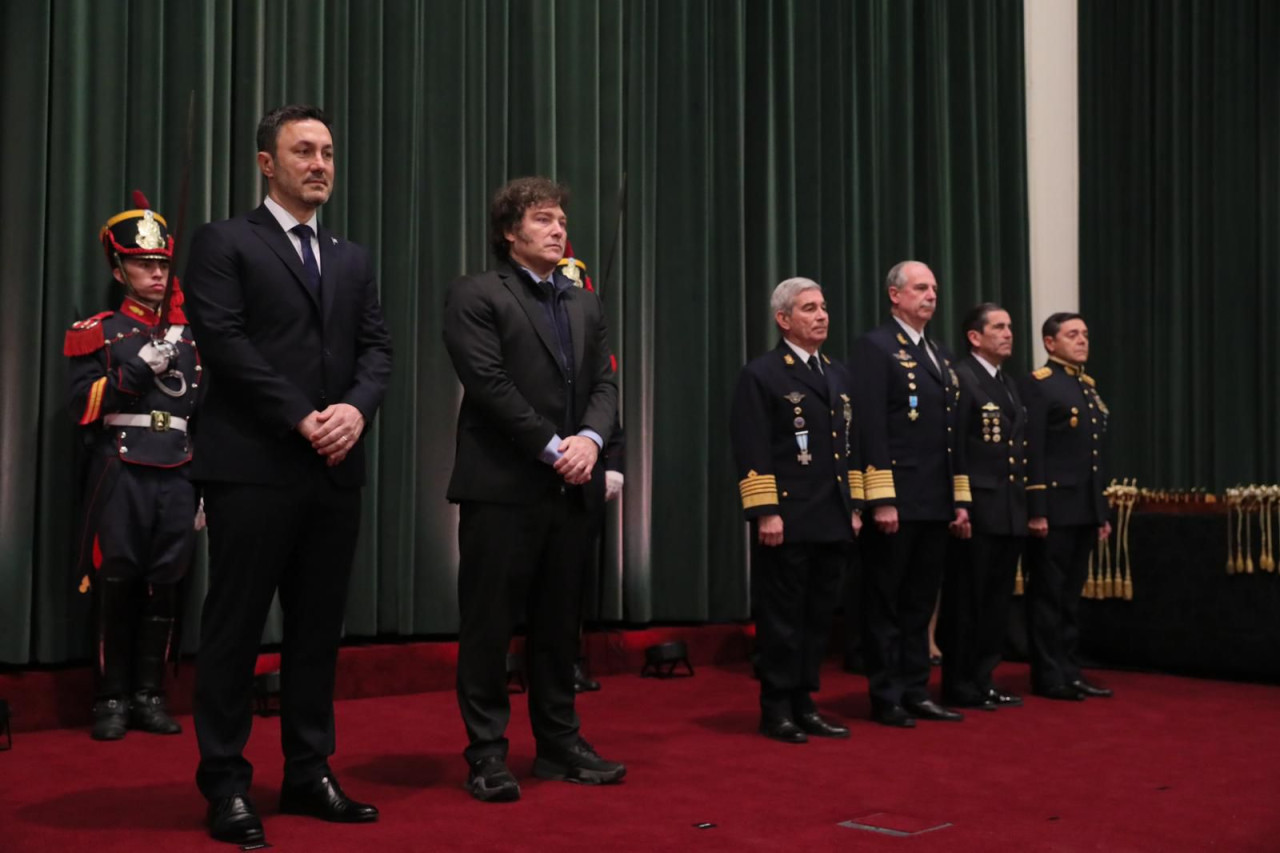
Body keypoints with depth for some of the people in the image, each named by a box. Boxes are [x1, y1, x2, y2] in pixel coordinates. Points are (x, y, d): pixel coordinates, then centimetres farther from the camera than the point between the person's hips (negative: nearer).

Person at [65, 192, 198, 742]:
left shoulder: (186, 337, 15)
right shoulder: (97, 332, 3)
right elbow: (84, 406, -8)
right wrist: (141, 366, -18)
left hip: (176, 477, 4)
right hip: (120, 475, -4)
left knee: (163, 589, 4)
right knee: (117, 588, -2)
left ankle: (149, 698, 13)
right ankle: (110, 701, 8)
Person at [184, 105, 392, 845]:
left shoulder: (354, 259, 19)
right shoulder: (224, 243, 2)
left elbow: (377, 346, 11)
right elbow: (224, 341, -9)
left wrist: (356, 407, -10)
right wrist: (303, 418, -14)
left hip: (337, 470, 6)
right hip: (254, 466, -5)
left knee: (320, 629, 10)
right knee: (236, 629, 1)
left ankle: (310, 772, 19)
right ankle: (226, 785, 10)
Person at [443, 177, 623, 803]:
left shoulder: (585, 304, 19)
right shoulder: (476, 294, -1)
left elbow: (605, 383, 11)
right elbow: (488, 382, -11)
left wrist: (590, 438, -9)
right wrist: (552, 448, -15)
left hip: (574, 487, 6)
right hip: (504, 485, -6)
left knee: (560, 624, 12)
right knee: (489, 625, 0)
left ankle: (560, 745, 21)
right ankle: (487, 755, 8)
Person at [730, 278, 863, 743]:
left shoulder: (839, 375, 17)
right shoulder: (760, 374, -4)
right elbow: (751, 450, -11)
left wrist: (855, 507, 14)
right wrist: (765, 512, -16)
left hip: (834, 523, 7)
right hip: (787, 521, -7)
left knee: (819, 616, 11)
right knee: (782, 618, 1)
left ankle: (804, 704, 20)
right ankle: (776, 710, 10)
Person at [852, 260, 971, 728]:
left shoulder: (940, 355, 19)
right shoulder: (874, 347, -6)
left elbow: (950, 434, 19)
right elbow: (871, 429, -14)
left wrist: (960, 500, 14)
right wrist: (881, 499, -20)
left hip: (936, 503, 8)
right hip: (896, 501, -8)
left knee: (920, 603, 12)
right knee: (886, 603, 2)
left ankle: (916, 692, 20)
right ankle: (886, 698, 10)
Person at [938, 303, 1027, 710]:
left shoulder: (1009, 384, 18)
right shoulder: (960, 378, -9)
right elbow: (952, 449, -15)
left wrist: (1024, 504, 14)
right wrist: (959, 506, -19)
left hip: (1010, 512, 9)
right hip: (977, 510, -8)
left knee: (997, 601, 12)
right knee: (967, 601, 0)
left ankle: (982, 681, 20)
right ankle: (960, 687, 8)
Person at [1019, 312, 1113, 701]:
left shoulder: (1090, 386, 17)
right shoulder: (1037, 384, -8)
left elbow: (1095, 454, 19)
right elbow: (1032, 452, -14)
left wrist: (1102, 511, 16)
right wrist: (1035, 509, -19)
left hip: (1084, 509, 8)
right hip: (1053, 507, -8)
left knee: (1071, 594, 13)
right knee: (1048, 594, 0)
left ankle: (1070, 671, 19)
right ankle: (1048, 676, 7)